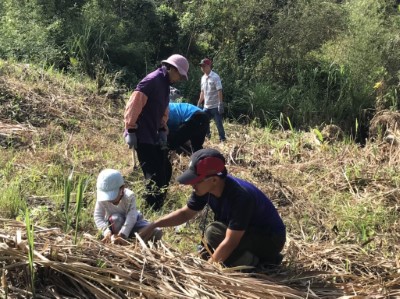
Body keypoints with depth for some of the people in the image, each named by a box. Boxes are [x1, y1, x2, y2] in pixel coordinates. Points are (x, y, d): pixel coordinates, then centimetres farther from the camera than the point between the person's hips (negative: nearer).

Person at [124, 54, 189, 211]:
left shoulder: (165, 83, 15)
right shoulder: (152, 80, -17)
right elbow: (133, 105, -23)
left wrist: (163, 131, 12)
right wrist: (131, 130, -22)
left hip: (154, 136, 10)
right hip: (143, 137, -10)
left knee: (165, 171, 12)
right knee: (155, 176, -8)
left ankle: (156, 207, 23)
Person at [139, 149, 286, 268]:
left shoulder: (240, 196, -35)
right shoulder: (205, 188, -11)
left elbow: (230, 242, -34)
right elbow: (185, 213, 3)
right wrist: (154, 224, -8)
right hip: (247, 232, 9)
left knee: (214, 232, -27)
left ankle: (256, 263, -9)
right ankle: (259, 256, 11)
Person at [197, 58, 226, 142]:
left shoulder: (215, 77, -11)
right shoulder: (203, 78, 11)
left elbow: (219, 91, -15)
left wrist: (220, 104, -21)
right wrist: (199, 104, 17)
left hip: (215, 106, -7)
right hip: (206, 107, 7)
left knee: (218, 123, -3)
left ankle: (222, 139, 7)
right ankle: (207, 136, 23)